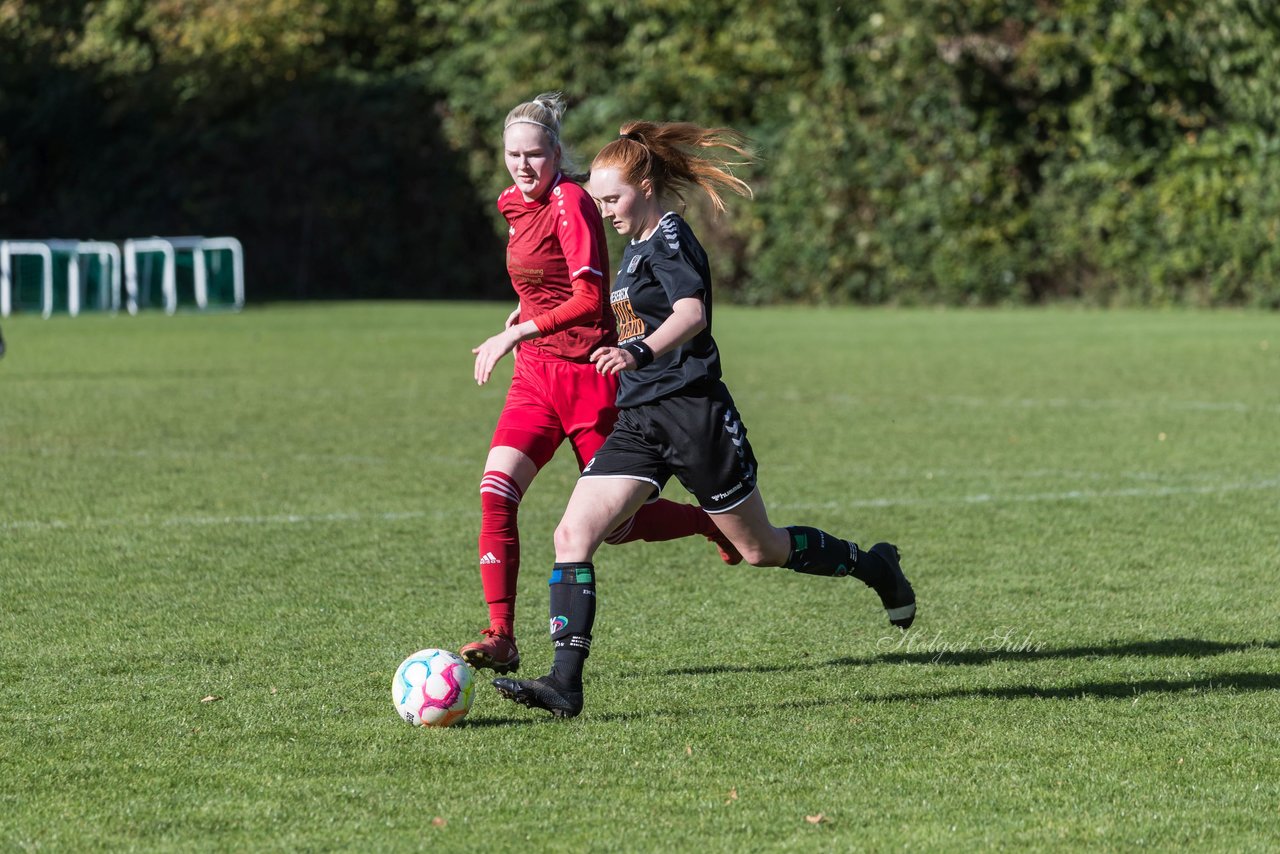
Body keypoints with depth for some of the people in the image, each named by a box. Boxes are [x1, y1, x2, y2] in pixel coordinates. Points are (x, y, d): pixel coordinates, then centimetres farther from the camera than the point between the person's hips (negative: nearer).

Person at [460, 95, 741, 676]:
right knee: (495, 493, -13)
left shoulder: (570, 203, -15)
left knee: (615, 524, 2)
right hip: (535, 374, 7)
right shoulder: (514, 203, 10)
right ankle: (500, 637, -13)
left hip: (587, 375, -7)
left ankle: (712, 521, 31)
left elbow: (589, 299, -22)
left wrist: (518, 332, -24)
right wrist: (525, 311, 13)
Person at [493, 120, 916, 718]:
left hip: (692, 412, -8)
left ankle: (873, 566, 32)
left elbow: (691, 314, -31)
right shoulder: (636, 247, 15)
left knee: (760, 549, 6)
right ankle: (565, 684, -18)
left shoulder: (669, 237, -12)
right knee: (572, 535, -12)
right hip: (639, 421, 8)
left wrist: (639, 352, -47)